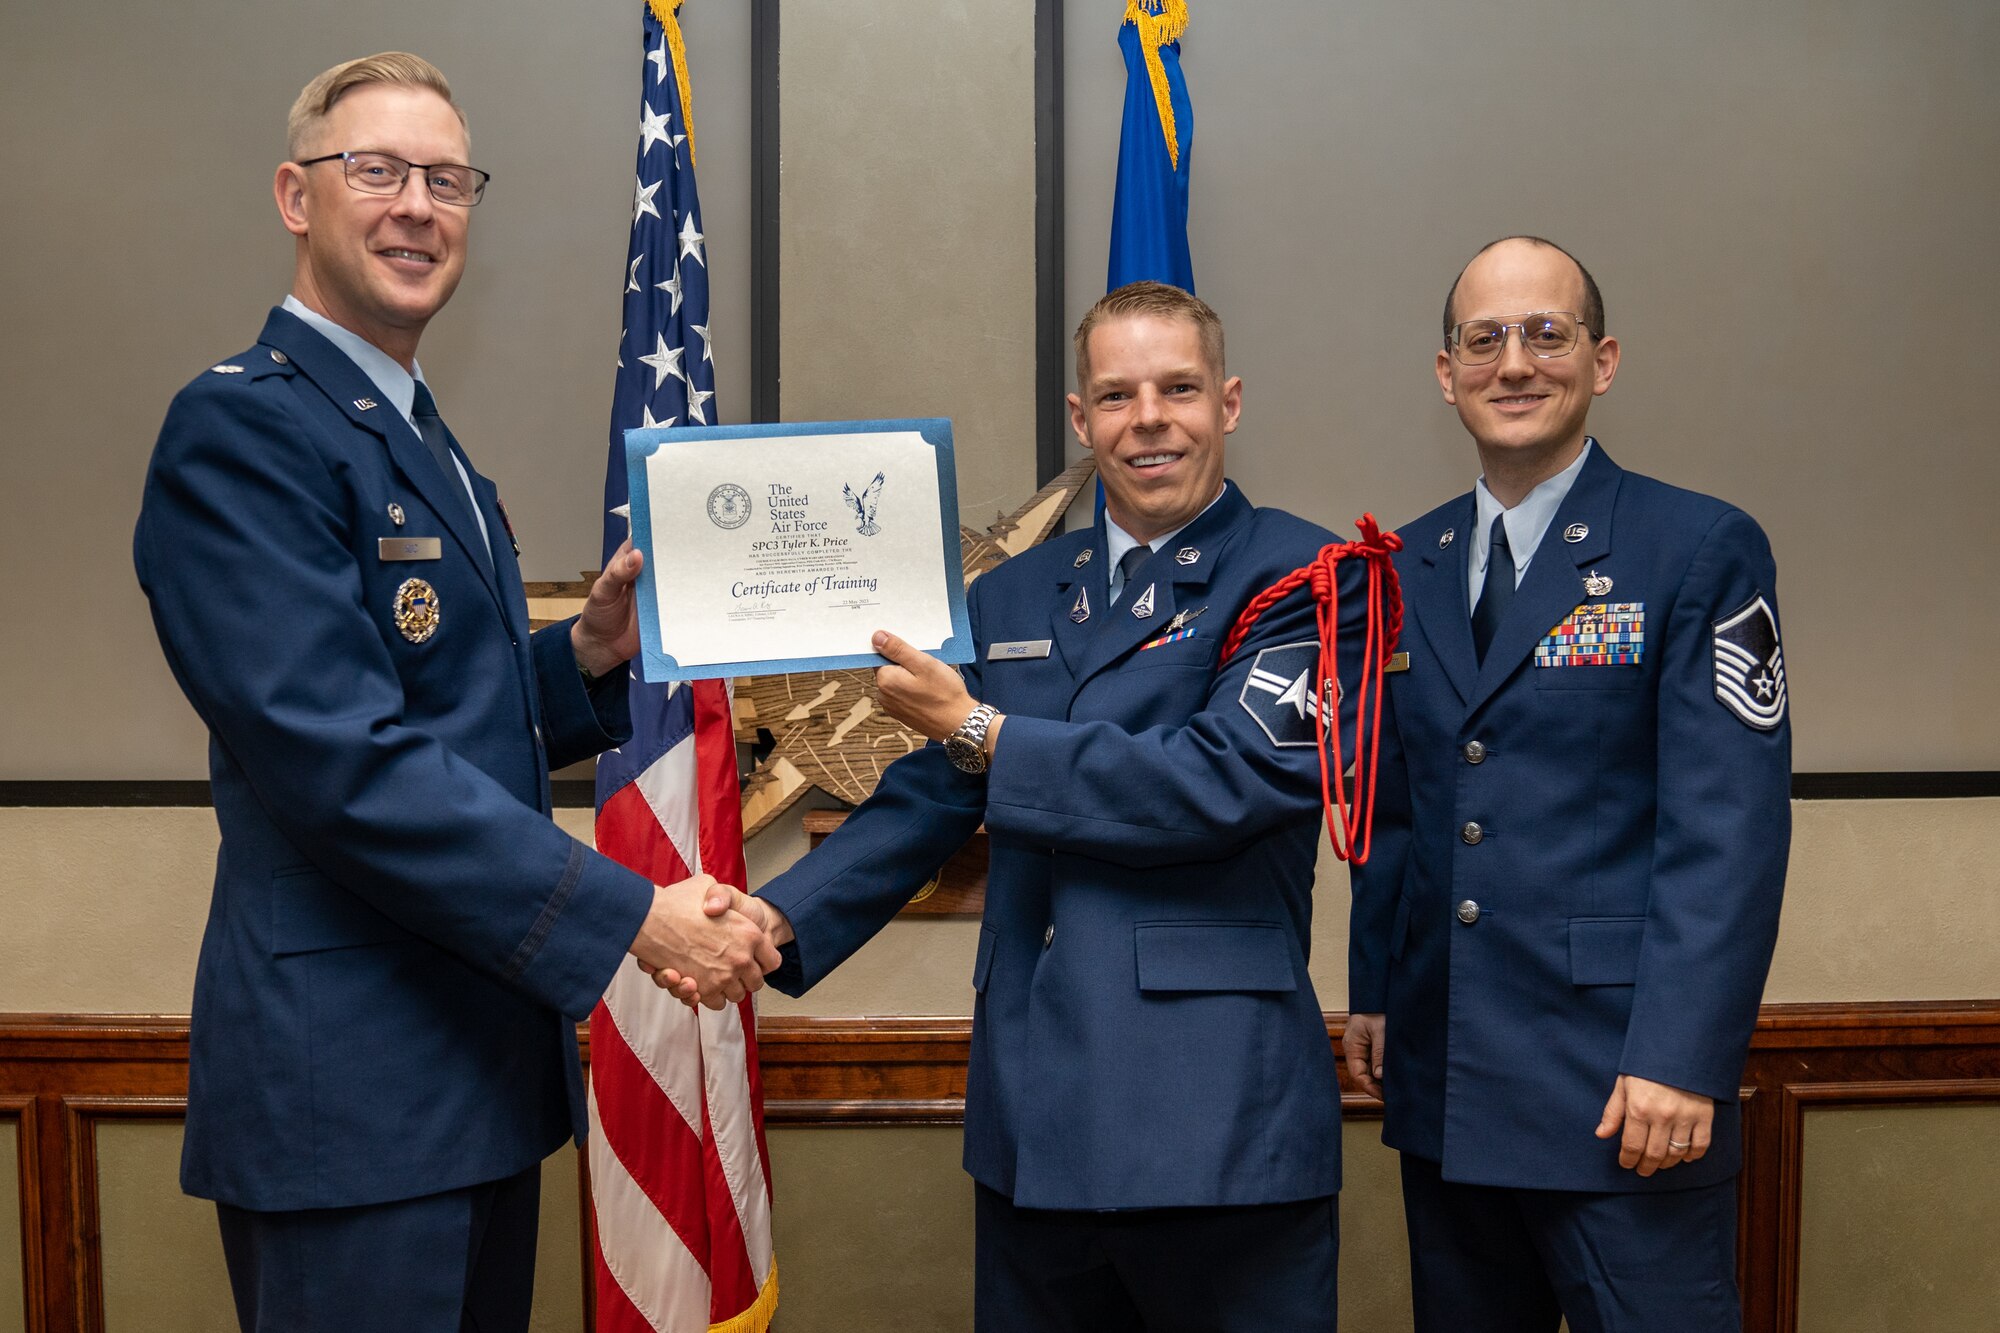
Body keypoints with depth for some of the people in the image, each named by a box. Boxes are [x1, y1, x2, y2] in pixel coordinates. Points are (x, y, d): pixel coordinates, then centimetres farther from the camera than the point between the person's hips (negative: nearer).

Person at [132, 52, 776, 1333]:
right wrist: (631, 914, -22)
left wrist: (590, 653, 0)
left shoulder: (425, 445, 17)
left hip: (480, 1058, 9)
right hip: (349, 1077, -9)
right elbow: (340, 758, -22)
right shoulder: (244, 426, -14)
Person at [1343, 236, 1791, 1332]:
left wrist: (1679, 1059, -18)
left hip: (1624, 1088, -5)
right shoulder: (1408, 568, 11)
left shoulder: (1705, 551, -5)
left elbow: (1729, 826, -12)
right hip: (1443, 1083, 5)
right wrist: (1373, 990, 11)